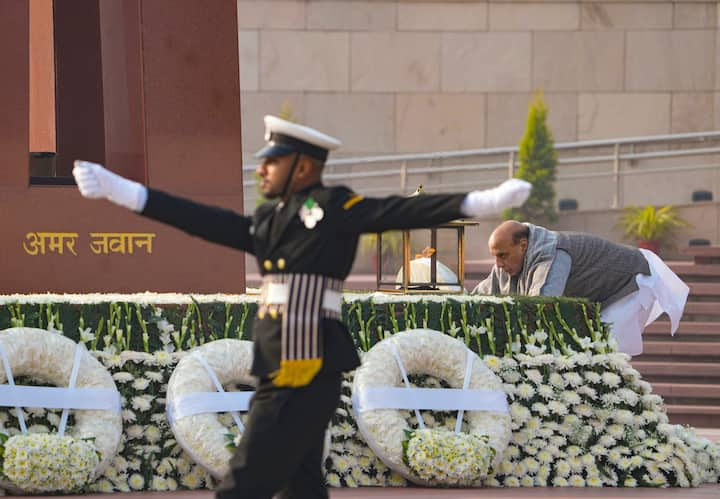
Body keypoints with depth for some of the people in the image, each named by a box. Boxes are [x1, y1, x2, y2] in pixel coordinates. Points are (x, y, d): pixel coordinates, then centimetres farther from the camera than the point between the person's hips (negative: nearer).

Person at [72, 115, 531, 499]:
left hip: (305, 372, -8)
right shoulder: (269, 220, 15)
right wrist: (119, 190, 18)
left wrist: (482, 202, -26)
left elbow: (399, 213, -14)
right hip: (284, 371, 8)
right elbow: (205, 221, 18)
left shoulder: (334, 207, -6)